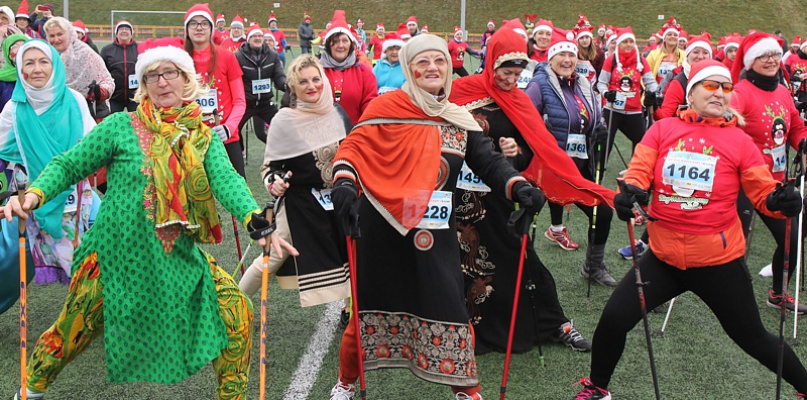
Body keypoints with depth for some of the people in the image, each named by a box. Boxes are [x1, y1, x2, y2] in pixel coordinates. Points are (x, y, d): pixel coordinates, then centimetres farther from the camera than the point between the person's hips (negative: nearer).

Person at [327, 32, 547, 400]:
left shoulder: (460, 119, 8)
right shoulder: (386, 108, -5)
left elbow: (489, 163, 8)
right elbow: (353, 148, -8)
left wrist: (519, 187, -10)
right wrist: (344, 182, -27)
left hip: (435, 236, 3)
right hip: (383, 232, -3)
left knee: (450, 311, 4)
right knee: (371, 306, 10)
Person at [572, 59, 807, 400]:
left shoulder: (739, 141, -3)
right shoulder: (662, 130, 1)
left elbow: (764, 193, -4)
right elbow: (639, 171, -6)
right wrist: (630, 192, -28)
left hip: (718, 261, -1)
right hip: (663, 257, 2)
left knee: (752, 337, 11)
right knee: (613, 319, -4)